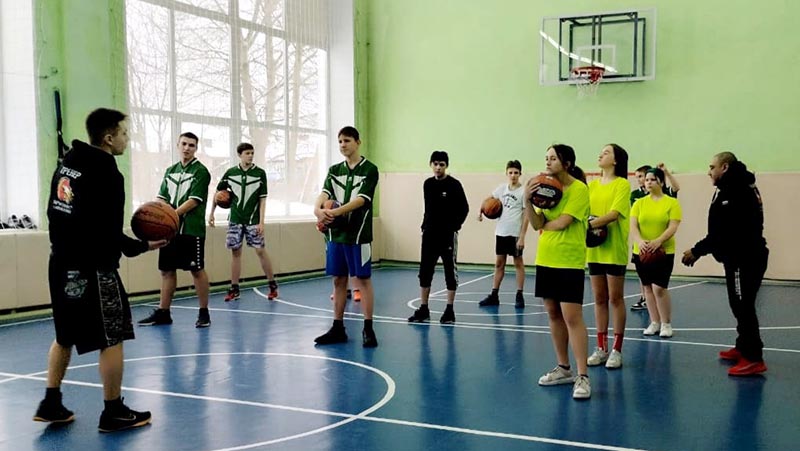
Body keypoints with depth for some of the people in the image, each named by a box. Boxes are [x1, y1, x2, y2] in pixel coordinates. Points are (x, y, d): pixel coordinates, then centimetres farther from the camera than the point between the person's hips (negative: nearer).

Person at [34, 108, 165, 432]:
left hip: (62, 263, 9)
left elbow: (56, 212, 15)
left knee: (65, 336, 20)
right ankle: (114, 413, 8)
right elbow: (108, 234, -19)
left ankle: (51, 404, 25)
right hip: (92, 268, -9)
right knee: (112, 339, 1)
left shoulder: (68, 162, 8)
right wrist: (143, 246, -7)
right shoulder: (106, 173, -18)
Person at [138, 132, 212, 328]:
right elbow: (162, 198, 14)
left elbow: (194, 200, -12)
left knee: (197, 270, -2)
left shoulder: (200, 171, -3)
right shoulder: (170, 171, 16)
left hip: (191, 229, -6)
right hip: (170, 229, 6)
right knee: (167, 270, 9)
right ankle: (163, 313, 18)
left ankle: (204, 313, 8)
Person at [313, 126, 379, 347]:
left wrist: (336, 211, -29)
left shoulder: (370, 169, -4)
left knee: (363, 279, 0)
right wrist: (318, 208, -26)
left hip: (358, 234, -5)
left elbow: (361, 199, -16)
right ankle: (338, 328, 17)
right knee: (338, 280, 9)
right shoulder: (334, 170, 12)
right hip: (336, 233, 5)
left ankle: (368, 329, 6)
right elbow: (325, 193, -3)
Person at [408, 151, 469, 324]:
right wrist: (425, 226, 9)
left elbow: (464, 209, -5)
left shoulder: (454, 184, -7)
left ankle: (449, 310, 10)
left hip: (448, 235, -5)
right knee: (425, 271, 5)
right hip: (429, 234, 5)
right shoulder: (427, 184, 7)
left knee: (450, 272, 3)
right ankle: (423, 309, 13)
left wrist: (454, 226, -10)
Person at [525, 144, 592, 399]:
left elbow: (562, 222, -18)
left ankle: (582, 377, -5)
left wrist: (544, 226, 1)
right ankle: (563, 368, 24)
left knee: (572, 316, -10)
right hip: (546, 259, 7)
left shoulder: (579, 189, -9)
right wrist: (528, 200, -13)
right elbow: (537, 224, 2)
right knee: (553, 314, 12)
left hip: (569, 261, -7)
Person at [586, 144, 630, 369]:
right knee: (599, 298, 10)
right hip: (594, 249, 5)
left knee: (615, 298, 2)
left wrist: (591, 224, -24)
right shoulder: (592, 185, 12)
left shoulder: (622, 184, -6)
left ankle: (616, 350, 10)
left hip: (614, 249, -5)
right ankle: (601, 348, 18)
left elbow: (614, 213, -17)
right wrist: (587, 223, -11)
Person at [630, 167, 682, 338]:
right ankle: (654, 322, 21)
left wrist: (658, 241, -27)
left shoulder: (672, 203, -2)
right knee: (648, 287, 9)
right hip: (641, 252, 4)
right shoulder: (639, 203, 5)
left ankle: (667, 324, 6)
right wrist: (640, 241, -23)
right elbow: (633, 226, -4)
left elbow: (673, 227, -11)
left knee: (659, 287, -11)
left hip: (664, 252, -4)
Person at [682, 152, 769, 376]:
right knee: (740, 305, 19)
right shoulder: (734, 188, 15)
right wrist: (699, 250, 9)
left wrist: (697, 251, -18)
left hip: (745, 259, -11)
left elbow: (724, 232, -24)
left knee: (743, 307, -7)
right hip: (740, 257, 11)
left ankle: (753, 358, -4)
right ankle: (743, 347, 31)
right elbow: (721, 231, 15)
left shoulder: (737, 191, -18)